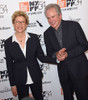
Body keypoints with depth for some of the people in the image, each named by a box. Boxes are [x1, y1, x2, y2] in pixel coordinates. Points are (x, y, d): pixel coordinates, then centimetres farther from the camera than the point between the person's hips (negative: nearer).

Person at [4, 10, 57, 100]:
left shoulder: (34, 38, -5)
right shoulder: (8, 43, -8)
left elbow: (41, 57, -1)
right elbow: (9, 65, -3)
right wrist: (13, 85, -2)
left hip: (36, 78, 2)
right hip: (20, 81, -1)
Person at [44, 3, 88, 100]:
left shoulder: (74, 25, -8)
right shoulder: (47, 33, 3)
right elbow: (49, 53, 9)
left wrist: (67, 54, -20)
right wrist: (56, 54, -15)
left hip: (79, 70, -3)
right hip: (63, 73, 4)